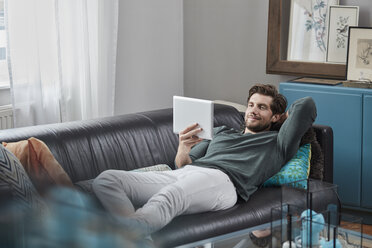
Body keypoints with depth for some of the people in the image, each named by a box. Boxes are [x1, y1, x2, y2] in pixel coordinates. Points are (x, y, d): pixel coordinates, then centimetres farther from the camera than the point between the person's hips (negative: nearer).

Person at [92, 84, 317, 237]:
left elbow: (306, 105, 13)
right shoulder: (221, 132, 38)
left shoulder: (277, 143, 24)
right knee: (107, 180, -22)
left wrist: (284, 117, 33)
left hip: (220, 180, -6)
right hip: (183, 174, 6)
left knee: (168, 197, -43)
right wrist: (183, 151, 7)